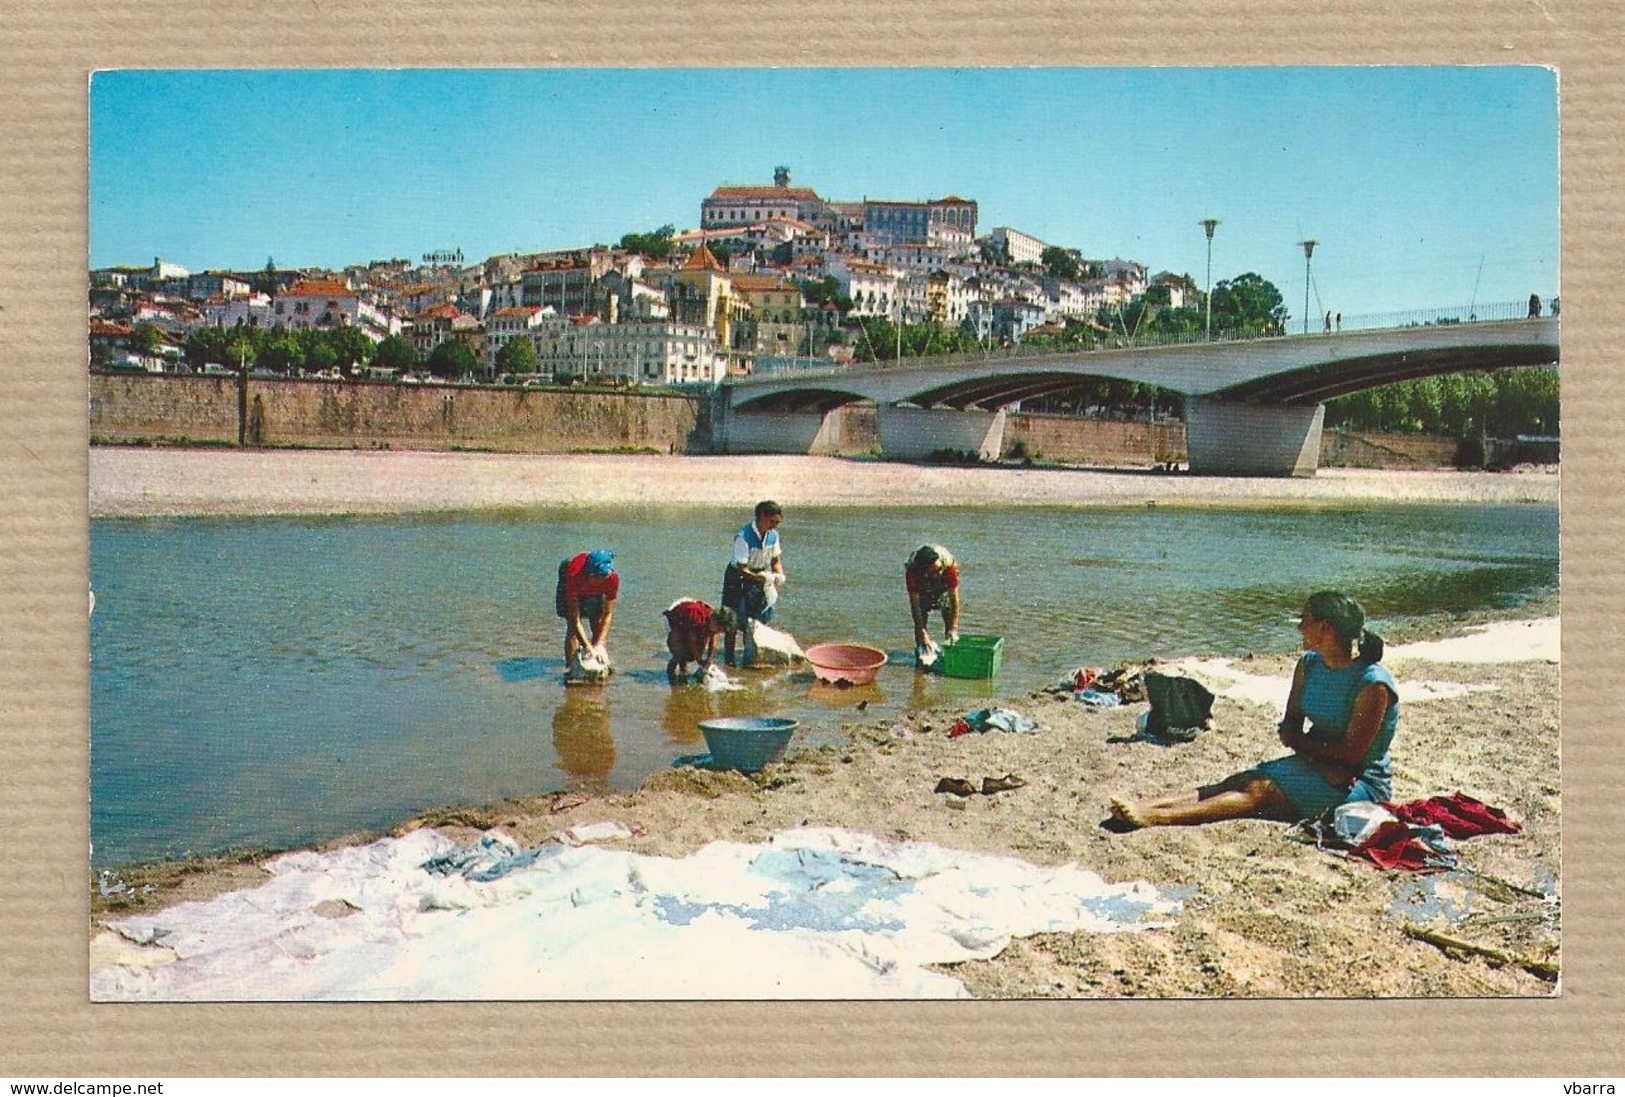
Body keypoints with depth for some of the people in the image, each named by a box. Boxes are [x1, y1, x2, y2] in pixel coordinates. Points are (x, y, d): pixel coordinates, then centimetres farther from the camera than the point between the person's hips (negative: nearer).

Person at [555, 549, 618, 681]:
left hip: (595, 591, 3)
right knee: (572, 626, -16)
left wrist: (600, 644, -35)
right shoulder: (574, 575, -44)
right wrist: (588, 647, -43)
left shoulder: (612, 578, -37)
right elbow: (574, 618, -40)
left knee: (598, 626, -6)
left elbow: (608, 614, -28)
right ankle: (570, 668, -13)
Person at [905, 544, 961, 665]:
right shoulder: (912, 571, -40)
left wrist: (953, 629, -39)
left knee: (951, 617, -8)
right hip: (922, 590, 0)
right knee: (921, 619, -10)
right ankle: (922, 654, 4)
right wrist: (923, 635, -37)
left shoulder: (949, 564, -40)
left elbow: (954, 599, -35)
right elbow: (915, 604, -35)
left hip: (944, 588, 0)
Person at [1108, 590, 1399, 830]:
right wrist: (1322, 759, -16)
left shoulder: (1373, 683, -20)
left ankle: (1155, 818, -43)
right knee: (1240, 781, -15)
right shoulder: (1309, 664, 5)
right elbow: (1289, 729, 2)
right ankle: (1148, 807, -33)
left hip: (1362, 784, -8)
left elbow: (1351, 753, -20)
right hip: (1317, 768, 8)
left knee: (1262, 790, -27)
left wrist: (1303, 743, -7)